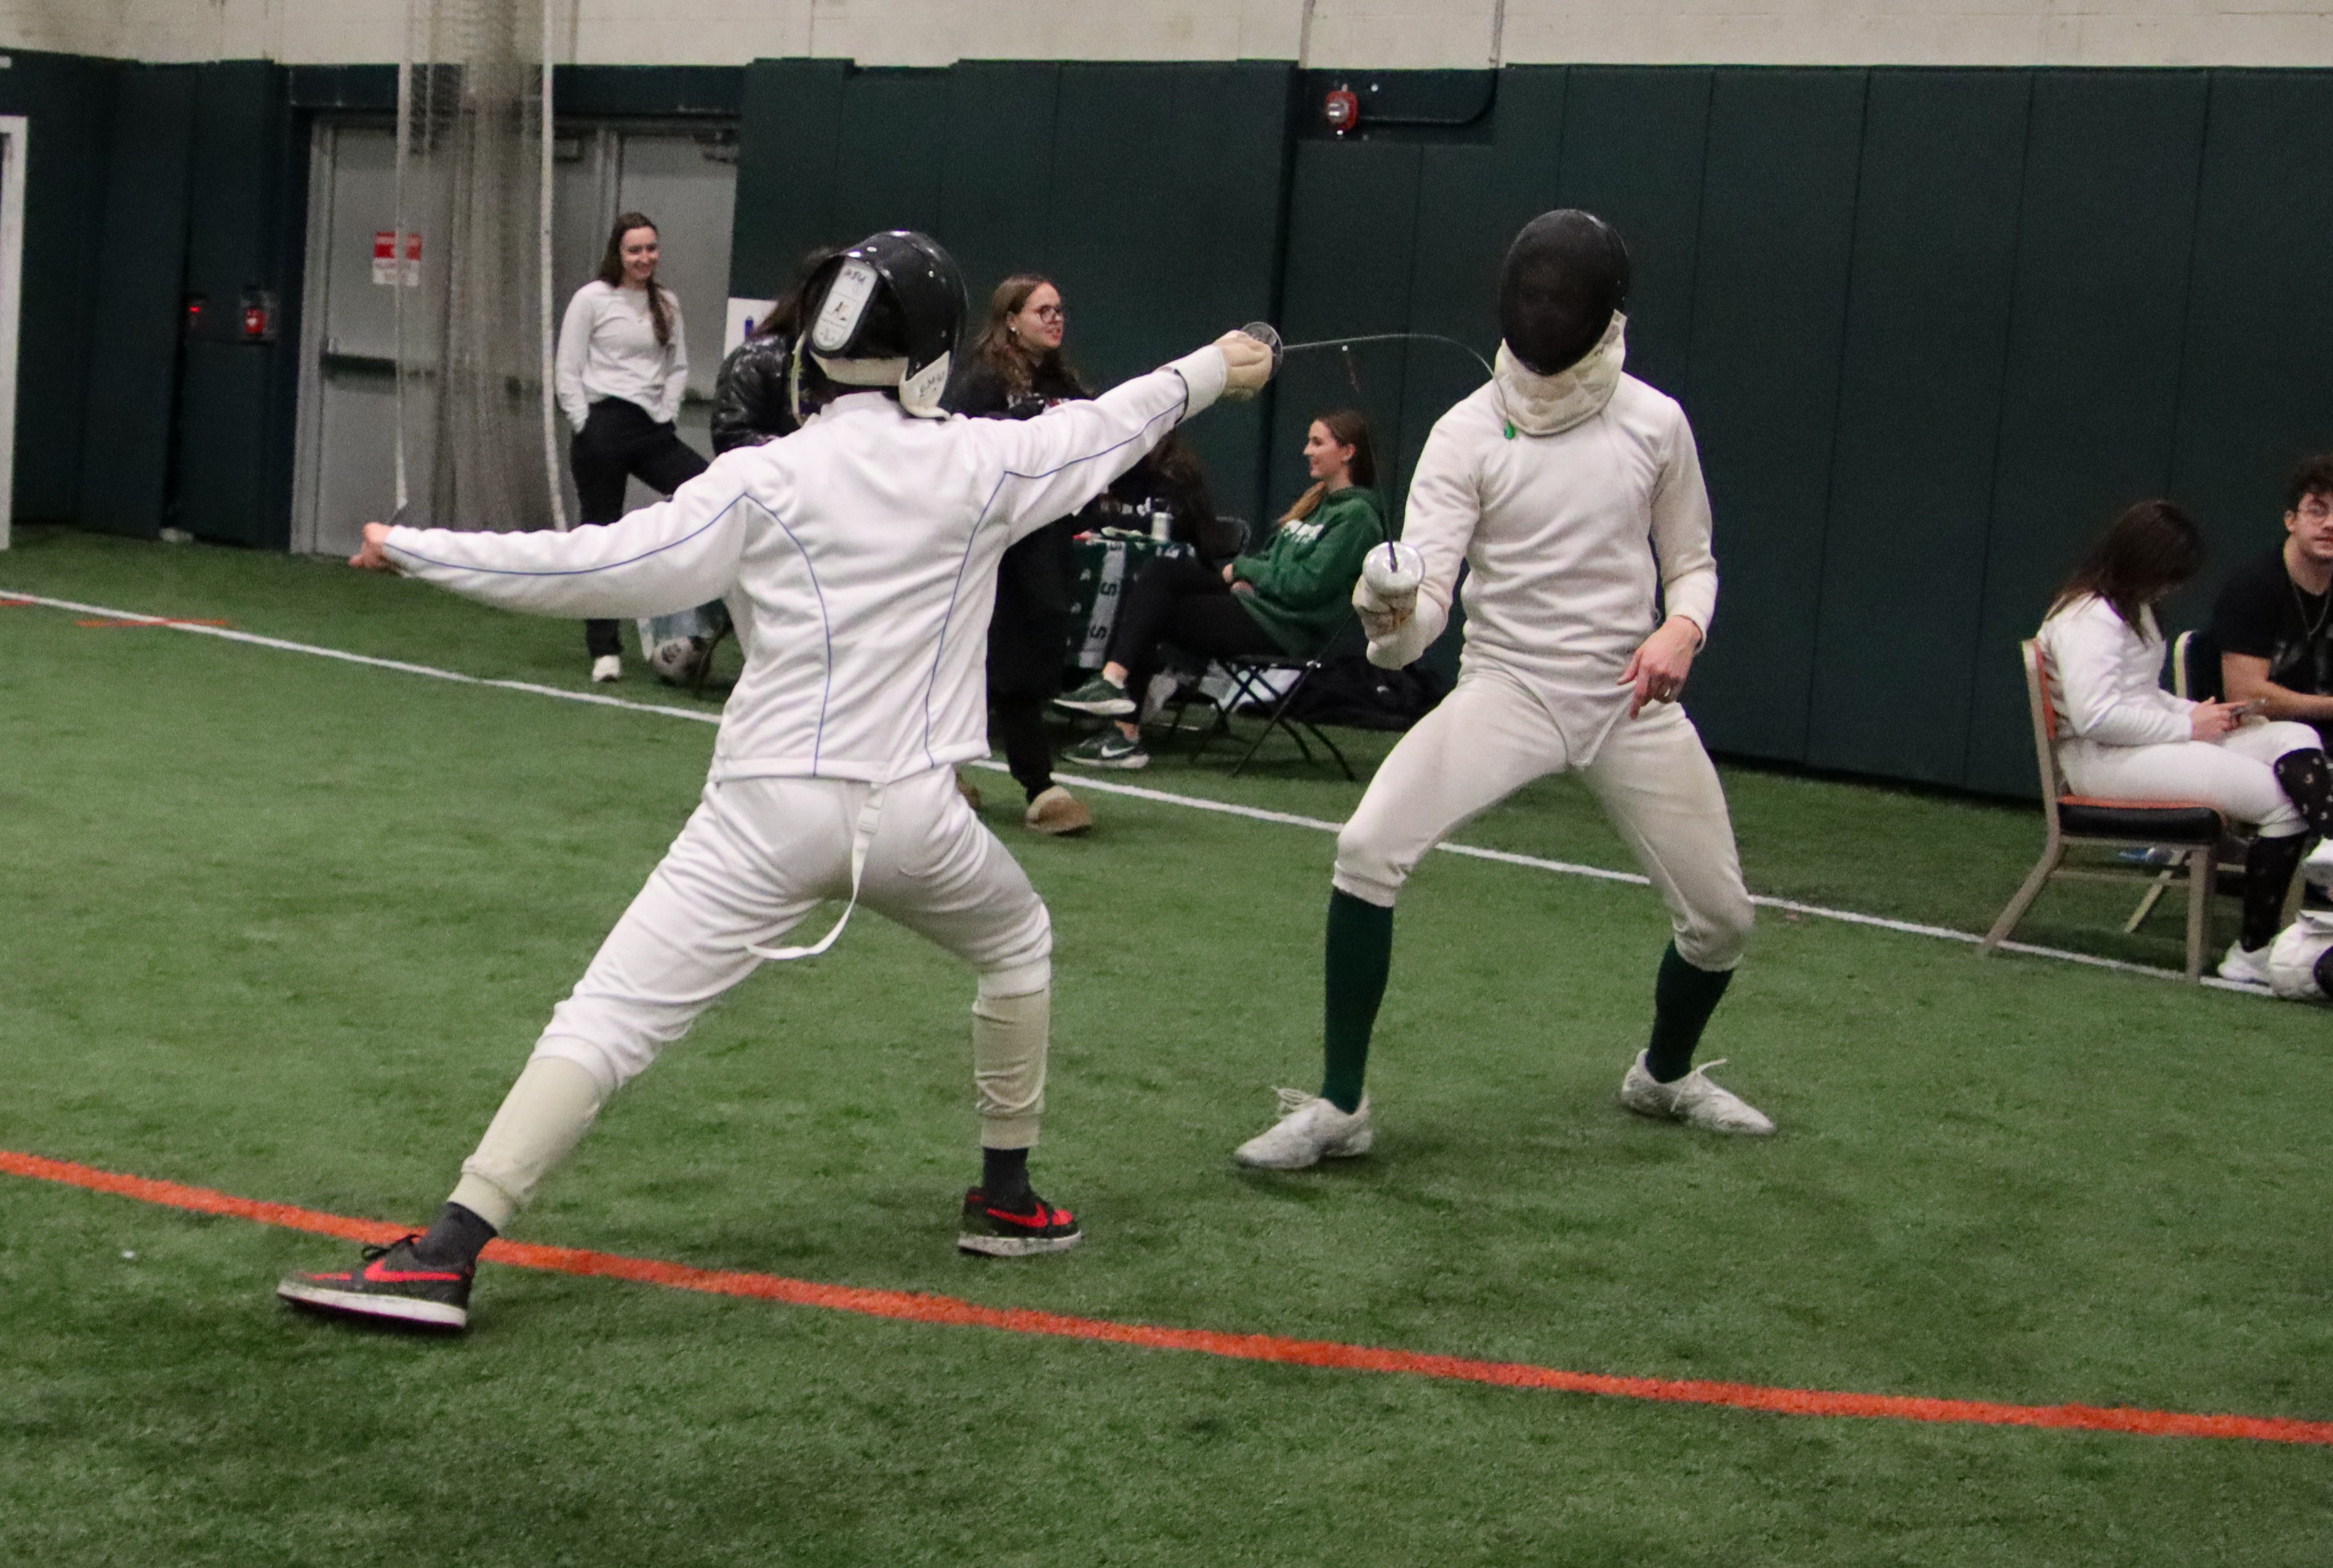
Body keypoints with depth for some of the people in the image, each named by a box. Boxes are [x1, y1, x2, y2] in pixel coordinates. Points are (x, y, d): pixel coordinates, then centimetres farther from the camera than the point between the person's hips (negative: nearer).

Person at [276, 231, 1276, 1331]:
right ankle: (1006, 1200, 37)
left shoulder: (767, 480, -3)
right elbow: (1106, 425, 22)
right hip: (911, 813, 2)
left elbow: (598, 570, -9)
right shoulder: (981, 462, 4)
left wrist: (417, 551, -2)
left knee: (606, 1021, -7)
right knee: (1020, 946, 33)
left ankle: (443, 1258, -19)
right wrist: (1215, 367, 41)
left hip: (771, 811, -2)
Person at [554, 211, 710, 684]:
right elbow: (568, 372, -2)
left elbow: (678, 367, 15)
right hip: (601, 428, -4)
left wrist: (666, 414, 1)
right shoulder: (592, 299, -3)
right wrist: (586, 427, -7)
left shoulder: (667, 304, 10)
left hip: (652, 431, 4)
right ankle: (604, 649, 13)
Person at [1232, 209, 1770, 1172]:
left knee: (1722, 918, 5)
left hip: (1633, 701, 3)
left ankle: (1664, 1074, 39)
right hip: (1506, 691, -2)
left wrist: (1682, 630, -13)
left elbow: (1692, 563, 10)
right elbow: (1425, 603, -18)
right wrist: (1388, 616, -42)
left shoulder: (1656, 423, -2)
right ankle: (1338, 1106, -12)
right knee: (1367, 852, -25)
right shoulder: (1466, 434, -10)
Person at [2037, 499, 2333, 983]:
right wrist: (2187, 725, -14)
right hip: (2102, 760, -10)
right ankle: (2254, 953, -18)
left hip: (2150, 743, 10)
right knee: (2283, 802, -21)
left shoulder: (2132, 609, 21)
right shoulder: (2088, 618, -13)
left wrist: (2199, 712, 8)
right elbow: (2095, 715, -23)